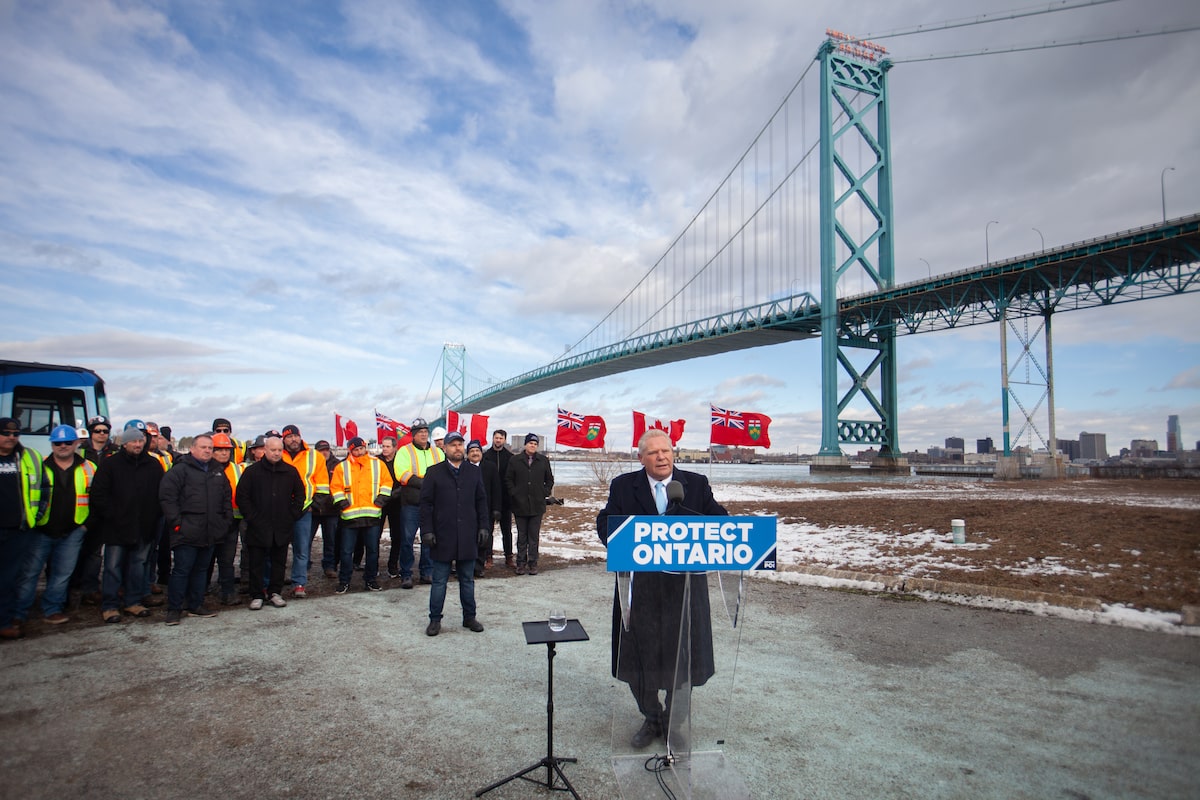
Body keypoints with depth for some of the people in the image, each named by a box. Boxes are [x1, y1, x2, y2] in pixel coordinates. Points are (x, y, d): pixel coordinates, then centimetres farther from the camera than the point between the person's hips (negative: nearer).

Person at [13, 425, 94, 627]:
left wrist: (87, 523, 2)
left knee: (62, 574, 7)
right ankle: (19, 614, 15)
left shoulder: (88, 469, 3)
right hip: (40, 532, -1)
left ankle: (52, 609, 19)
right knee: (29, 572, 4)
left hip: (72, 533, 1)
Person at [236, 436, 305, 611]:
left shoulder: (290, 471, 4)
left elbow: (300, 495, 12)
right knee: (255, 563, 5)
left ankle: (275, 593, 22)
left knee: (279, 562, 10)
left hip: (282, 529, 2)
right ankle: (256, 595, 17)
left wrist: (292, 516, 4)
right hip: (258, 528, -2)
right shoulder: (252, 471, -2)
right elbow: (241, 496, -1)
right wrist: (252, 517, -7)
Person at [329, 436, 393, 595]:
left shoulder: (378, 464, 9)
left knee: (373, 550, 8)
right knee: (347, 551, 3)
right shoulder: (342, 467, 7)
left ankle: (371, 579, 21)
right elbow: (335, 487, 5)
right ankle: (344, 582, 16)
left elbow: (387, 482, 10)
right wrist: (340, 501, -7)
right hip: (350, 516, -1)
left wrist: (382, 496, -2)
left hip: (372, 515, 1)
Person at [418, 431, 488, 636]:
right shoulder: (434, 472, -1)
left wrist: (483, 526, 3)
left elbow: (481, 501, 10)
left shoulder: (474, 472, 7)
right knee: (439, 581, 7)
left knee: (467, 580, 12)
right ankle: (435, 620, 18)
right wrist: (427, 530, -7)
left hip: (468, 537, 2)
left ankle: (469, 617, 23)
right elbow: (426, 503, -1)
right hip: (442, 536, -2)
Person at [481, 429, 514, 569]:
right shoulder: (485, 456, 1)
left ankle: (509, 557, 14)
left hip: (505, 498, 0)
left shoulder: (510, 457, 2)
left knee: (507, 529, 7)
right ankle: (488, 557, 15)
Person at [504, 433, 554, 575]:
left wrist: (545, 493, 3)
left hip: (537, 505, 1)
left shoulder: (544, 461, 7)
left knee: (534, 536, 4)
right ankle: (521, 562, 15)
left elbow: (549, 480, 15)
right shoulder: (515, 461, 3)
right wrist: (514, 494, -2)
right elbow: (508, 479, 8)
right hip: (520, 505, 0)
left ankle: (533, 563, 12)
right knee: (522, 536, 7)